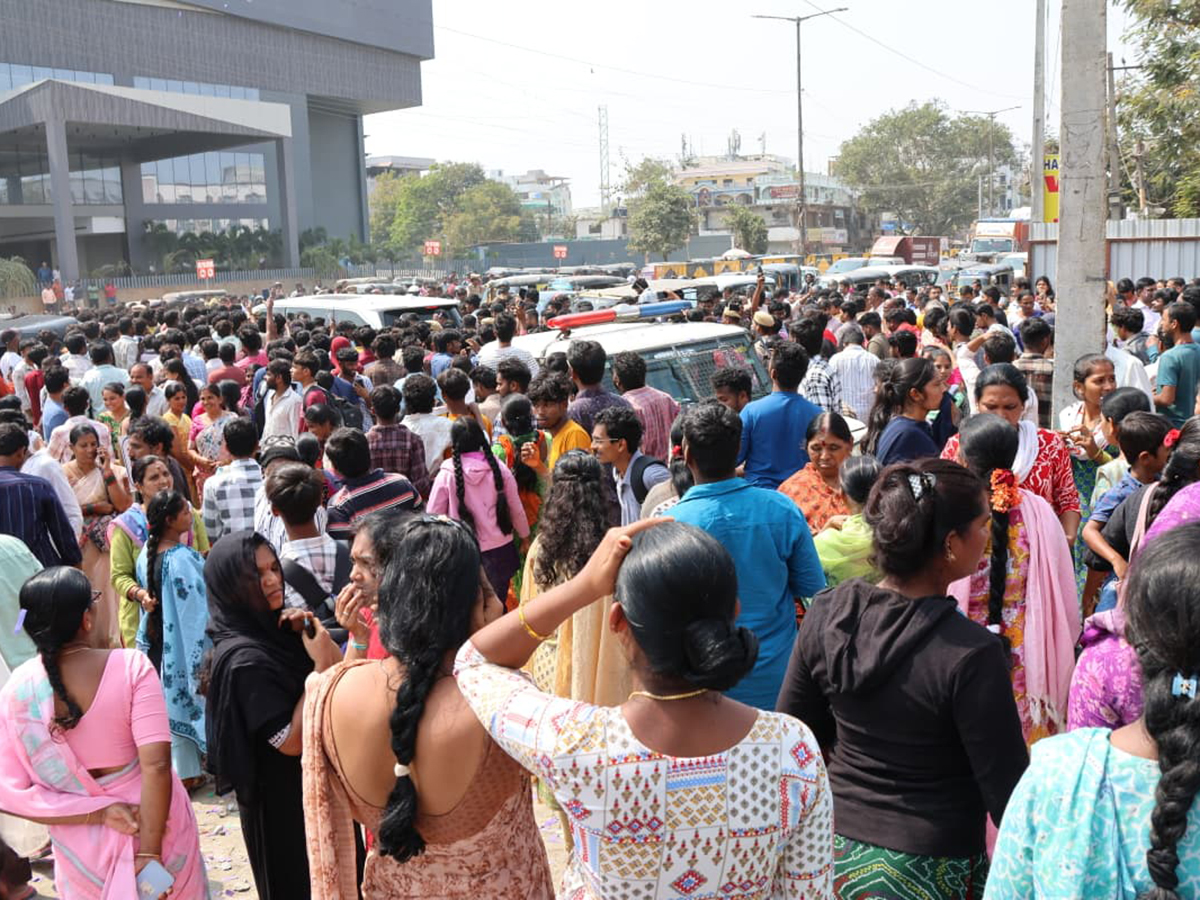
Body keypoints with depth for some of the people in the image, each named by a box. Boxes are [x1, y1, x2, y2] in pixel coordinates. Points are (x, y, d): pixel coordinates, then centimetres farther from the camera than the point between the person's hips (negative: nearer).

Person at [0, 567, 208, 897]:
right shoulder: (130, 666, -22)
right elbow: (156, 765, -28)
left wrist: (99, 812, -15)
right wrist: (149, 852, -22)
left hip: (84, 846, 2)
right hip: (156, 820, -2)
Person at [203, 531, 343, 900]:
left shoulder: (278, 628, -2)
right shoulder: (243, 658, -25)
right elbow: (292, 741, -27)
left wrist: (315, 635, -12)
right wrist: (320, 664, -28)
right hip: (282, 798, -8)